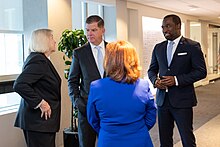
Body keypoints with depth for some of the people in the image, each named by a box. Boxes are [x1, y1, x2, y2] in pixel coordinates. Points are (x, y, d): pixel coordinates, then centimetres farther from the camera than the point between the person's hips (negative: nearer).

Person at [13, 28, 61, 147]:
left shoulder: (39, 58, 14)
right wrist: (40, 103, -22)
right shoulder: (38, 60, -17)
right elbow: (19, 85, -27)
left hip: (42, 119, 10)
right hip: (39, 120, -10)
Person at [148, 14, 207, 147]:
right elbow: (152, 70, 17)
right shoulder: (158, 48, 10)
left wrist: (177, 80, -18)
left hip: (182, 100, -4)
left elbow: (201, 71, -8)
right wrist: (155, 80, -6)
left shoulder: (192, 46, -5)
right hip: (163, 99, 5)